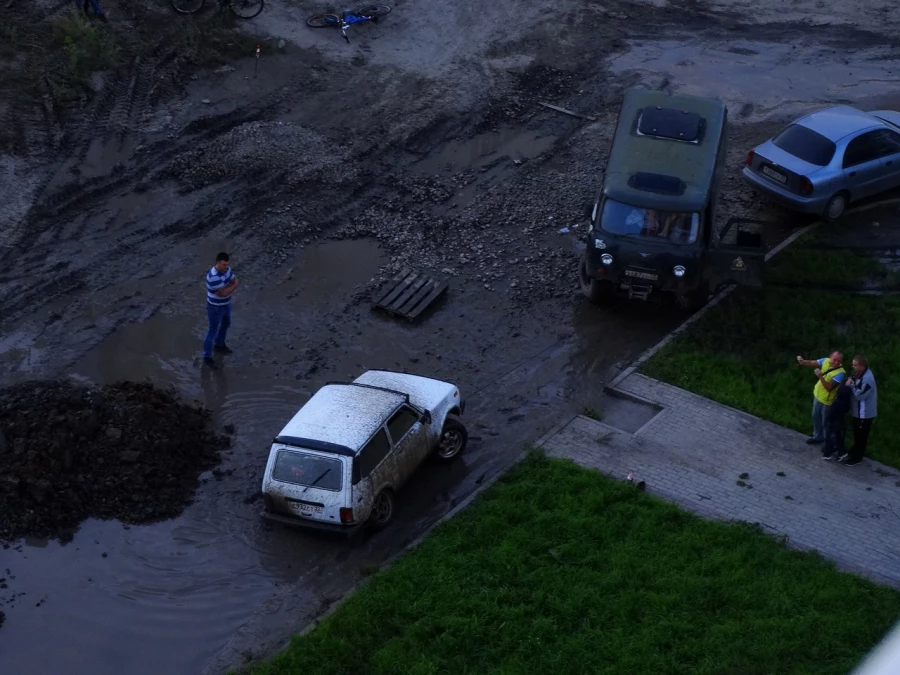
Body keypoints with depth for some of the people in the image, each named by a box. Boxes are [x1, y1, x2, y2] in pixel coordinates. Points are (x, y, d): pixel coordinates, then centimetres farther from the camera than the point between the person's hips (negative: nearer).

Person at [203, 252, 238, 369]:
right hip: (215, 307, -9)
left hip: (226, 304, 9)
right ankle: (207, 356, 18)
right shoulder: (213, 277, -36)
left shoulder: (227, 269, -9)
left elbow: (235, 282, -5)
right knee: (213, 330, 4)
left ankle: (219, 344, 52)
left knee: (226, 324, 28)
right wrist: (232, 286, -15)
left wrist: (226, 289, -23)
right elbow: (224, 293, -33)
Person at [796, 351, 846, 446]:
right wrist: (802, 361, -28)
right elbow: (811, 363, -6)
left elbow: (829, 388, -35)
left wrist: (820, 376, -46)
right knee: (816, 417, 25)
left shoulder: (840, 373, -34)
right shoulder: (826, 361, -15)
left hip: (827, 401, -7)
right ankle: (818, 436, 47)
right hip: (817, 395, 7)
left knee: (826, 423, 8)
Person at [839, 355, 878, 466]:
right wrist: (851, 384, -6)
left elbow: (859, 395, -27)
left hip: (864, 413, -9)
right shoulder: (860, 374, 2)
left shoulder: (867, 379, -29)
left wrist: (850, 386, -18)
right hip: (858, 411, 9)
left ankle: (857, 458, 18)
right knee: (857, 435, 23)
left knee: (861, 436, 6)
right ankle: (853, 453, 37)